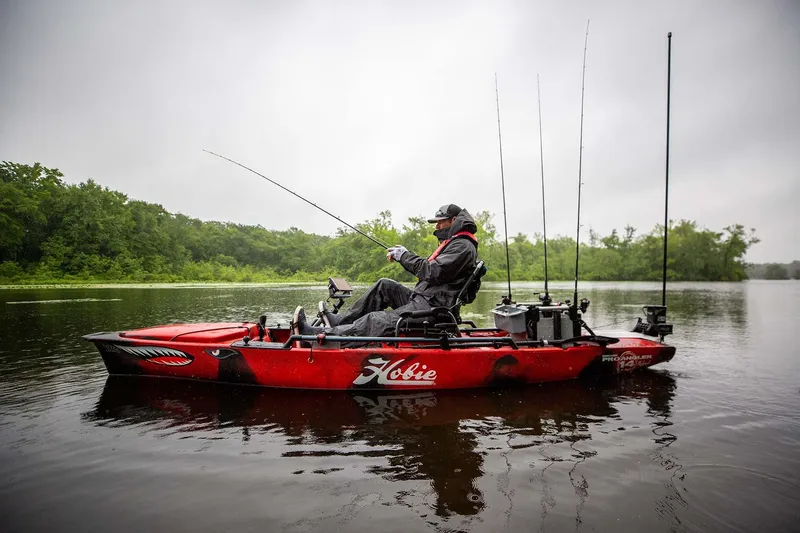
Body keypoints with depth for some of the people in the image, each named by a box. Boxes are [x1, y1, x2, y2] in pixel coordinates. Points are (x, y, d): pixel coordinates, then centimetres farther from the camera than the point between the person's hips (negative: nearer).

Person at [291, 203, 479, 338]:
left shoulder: (463, 247, -11)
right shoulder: (452, 243, 24)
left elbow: (433, 272, -22)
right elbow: (428, 270, 22)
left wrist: (406, 255, -10)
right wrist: (402, 256, 9)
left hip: (432, 308, -11)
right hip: (424, 299, 11)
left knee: (378, 321, -16)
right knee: (384, 285, 9)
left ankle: (315, 335, -18)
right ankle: (340, 321, 8)